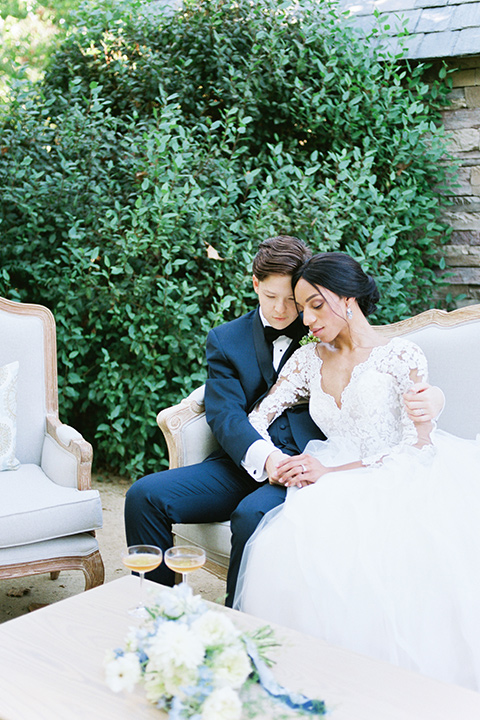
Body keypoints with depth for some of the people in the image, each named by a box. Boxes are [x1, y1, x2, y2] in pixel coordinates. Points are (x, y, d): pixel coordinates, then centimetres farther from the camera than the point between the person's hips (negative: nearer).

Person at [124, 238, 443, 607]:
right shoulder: (226, 340, 13)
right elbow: (224, 413, -1)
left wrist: (429, 400, -19)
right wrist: (265, 457, -23)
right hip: (244, 463, 3)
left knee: (252, 515, -35)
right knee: (145, 495, -15)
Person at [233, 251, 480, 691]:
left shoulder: (402, 356, 0)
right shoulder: (309, 359, 15)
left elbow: (420, 445, -8)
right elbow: (256, 421, 14)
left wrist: (330, 471, -14)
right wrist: (277, 464, -9)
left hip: (402, 485, -4)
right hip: (339, 491, 4)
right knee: (290, 548, -30)